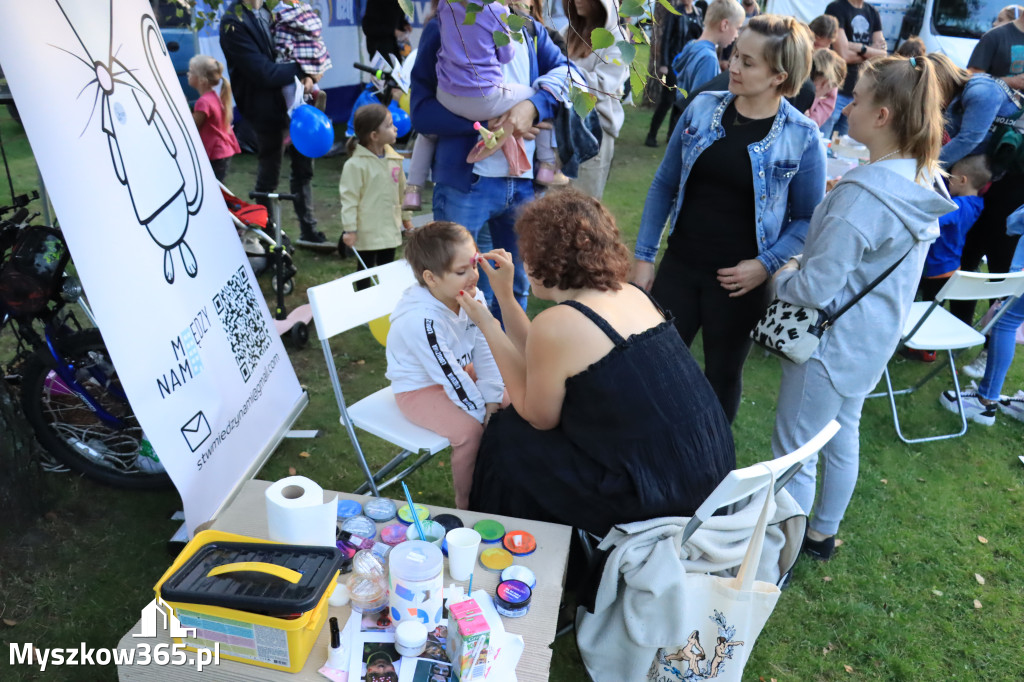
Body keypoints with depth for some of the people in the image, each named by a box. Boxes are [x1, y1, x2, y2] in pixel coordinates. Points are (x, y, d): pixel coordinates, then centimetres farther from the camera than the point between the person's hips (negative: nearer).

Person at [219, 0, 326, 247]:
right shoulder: (233, 22, -16)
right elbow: (263, 73, -22)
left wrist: (306, 76, -7)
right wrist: (302, 70, -14)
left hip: (291, 102, 8)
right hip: (266, 108, -8)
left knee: (303, 165, 13)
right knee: (268, 175, 5)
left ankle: (308, 231, 24)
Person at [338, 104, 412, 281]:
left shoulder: (394, 159, 3)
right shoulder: (355, 165, -17)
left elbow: (401, 190, 15)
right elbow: (349, 198, -15)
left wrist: (406, 216, 21)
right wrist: (349, 229, -17)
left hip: (390, 229, 6)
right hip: (367, 232, -6)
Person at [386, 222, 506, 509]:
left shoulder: (473, 297, -12)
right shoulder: (421, 321, -33)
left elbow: (485, 352, -8)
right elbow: (450, 377, -29)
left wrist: (493, 397, -17)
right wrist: (482, 413, -22)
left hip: (460, 371, 8)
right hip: (420, 390, -7)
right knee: (470, 430, -26)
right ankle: (465, 502, -2)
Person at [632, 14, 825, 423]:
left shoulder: (802, 137, -9)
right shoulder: (702, 108, -2)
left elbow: (808, 218, -2)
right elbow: (664, 185, 4)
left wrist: (765, 265, -16)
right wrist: (644, 256, 2)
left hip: (739, 279, -2)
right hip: (679, 266, 2)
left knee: (722, 377, 14)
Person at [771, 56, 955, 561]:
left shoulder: (863, 195, -29)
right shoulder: (923, 180, 0)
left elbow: (815, 289, -27)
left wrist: (782, 276, -7)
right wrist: (806, 262, 8)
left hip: (834, 342, -9)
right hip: (874, 337, 10)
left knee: (794, 452, 6)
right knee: (842, 435, 24)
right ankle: (822, 534, 44)